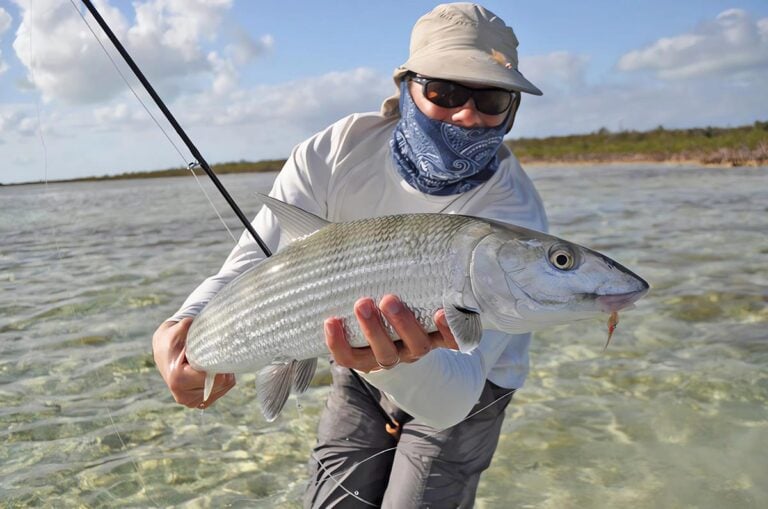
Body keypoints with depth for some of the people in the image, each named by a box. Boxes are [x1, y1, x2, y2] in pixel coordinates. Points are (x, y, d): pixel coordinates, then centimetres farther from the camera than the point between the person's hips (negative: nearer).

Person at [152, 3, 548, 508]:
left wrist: (406, 364, -63)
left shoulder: (515, 217, -32)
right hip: (360, 378, 3)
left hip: (458, 393, -2)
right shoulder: (340, 153, -20)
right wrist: (189, 324, -47)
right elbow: (256, 263, -26)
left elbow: (454, 399, -40)